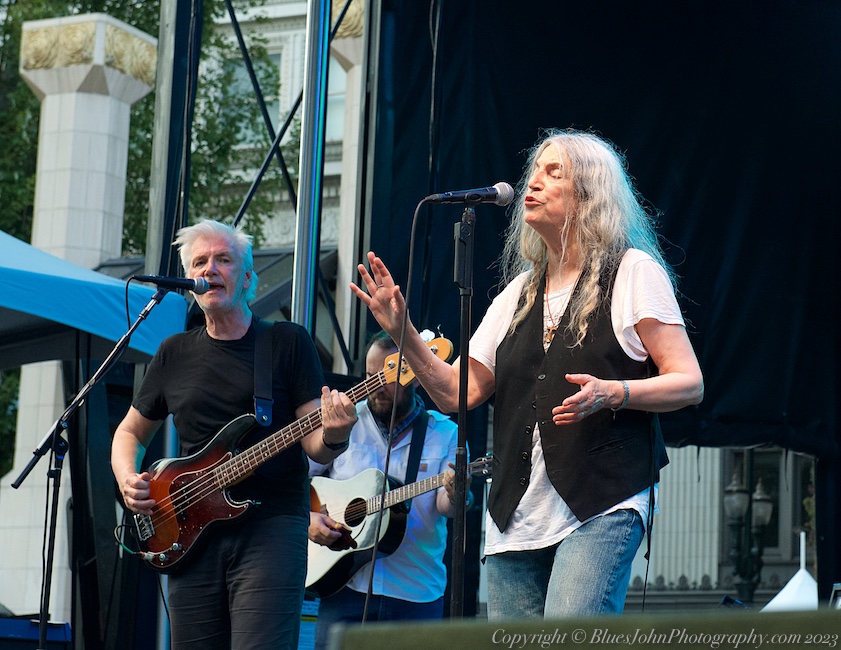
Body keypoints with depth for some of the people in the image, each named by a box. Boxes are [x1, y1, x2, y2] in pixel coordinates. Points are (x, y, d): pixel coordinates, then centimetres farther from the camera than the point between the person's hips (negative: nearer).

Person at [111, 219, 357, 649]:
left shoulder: (288, 342, 5)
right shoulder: (175, 354, 14)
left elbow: (314, 446, 1)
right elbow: (131, 431, 25)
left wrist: (332, 437, -22)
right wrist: (127, 480, 4)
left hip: (271, 527, -4)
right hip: (192, 536, 4)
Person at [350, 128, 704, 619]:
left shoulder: (632, 272, 1)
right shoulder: (521, 291, 19)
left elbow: (689, 383, -5)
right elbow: (457, 393, 17)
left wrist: (611, 393, -22)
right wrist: (403, 333, 2)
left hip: (602, 508, -6)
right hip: (516, 517, 6)